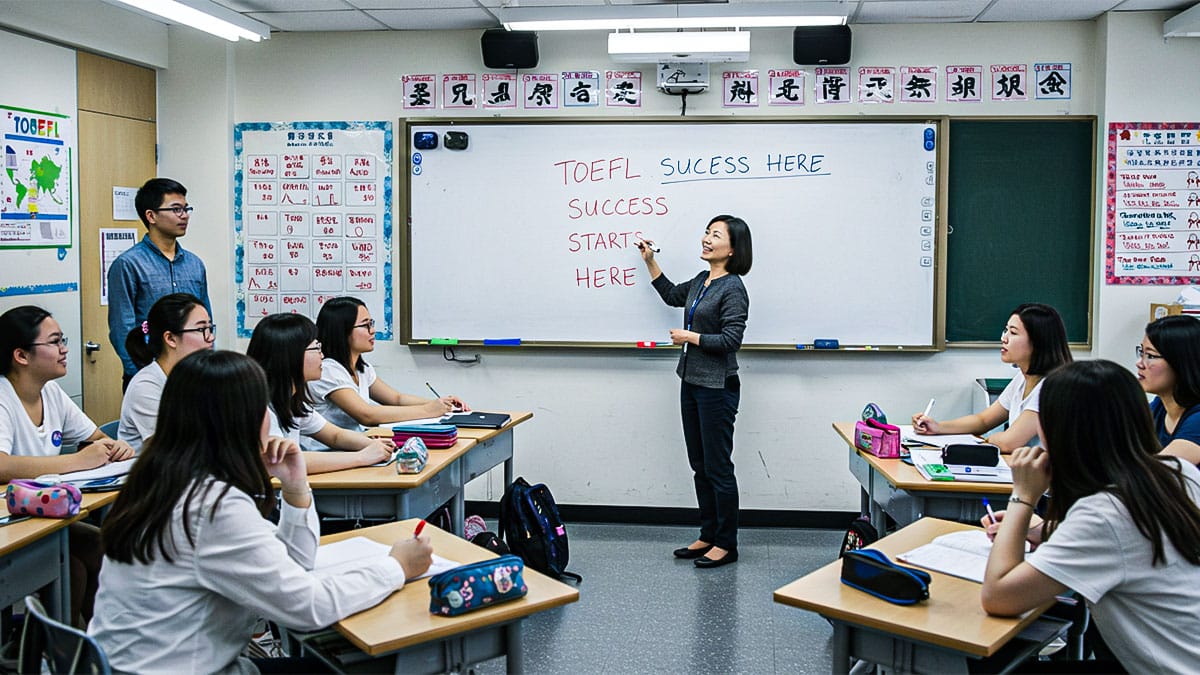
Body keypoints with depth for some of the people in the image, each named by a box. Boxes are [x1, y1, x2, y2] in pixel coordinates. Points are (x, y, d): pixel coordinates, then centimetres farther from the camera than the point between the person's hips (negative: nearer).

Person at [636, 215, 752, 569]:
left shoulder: (733, 289, -15)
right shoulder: (701, 281, 11)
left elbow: (731, 340, -22)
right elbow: (672, 294, 30)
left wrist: (689, 337, -12)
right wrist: (650, 261, 25)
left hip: (717, 387, -9)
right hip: (692, 383, 9)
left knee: (718, 467, -1)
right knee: (700, 465, 14)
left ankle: (726, 544, 10)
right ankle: (708, 536, 24)